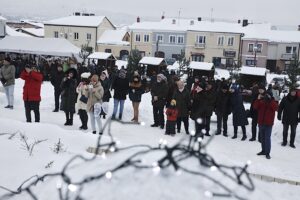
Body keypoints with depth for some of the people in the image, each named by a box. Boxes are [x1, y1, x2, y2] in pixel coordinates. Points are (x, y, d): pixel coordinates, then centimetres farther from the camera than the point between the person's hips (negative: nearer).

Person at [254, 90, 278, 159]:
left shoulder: (272, 102, -3)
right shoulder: (261, 102, 3)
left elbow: (276, 108, -22)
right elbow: (255, 107, -8)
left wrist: (270, 100, -26)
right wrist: (258, 99, -18)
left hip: (268, 124, -4)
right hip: (261, 123, 4)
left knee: (267, 138, -5)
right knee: (262, 138, 14)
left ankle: (267, 153, 1)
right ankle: (263, 150, 26)